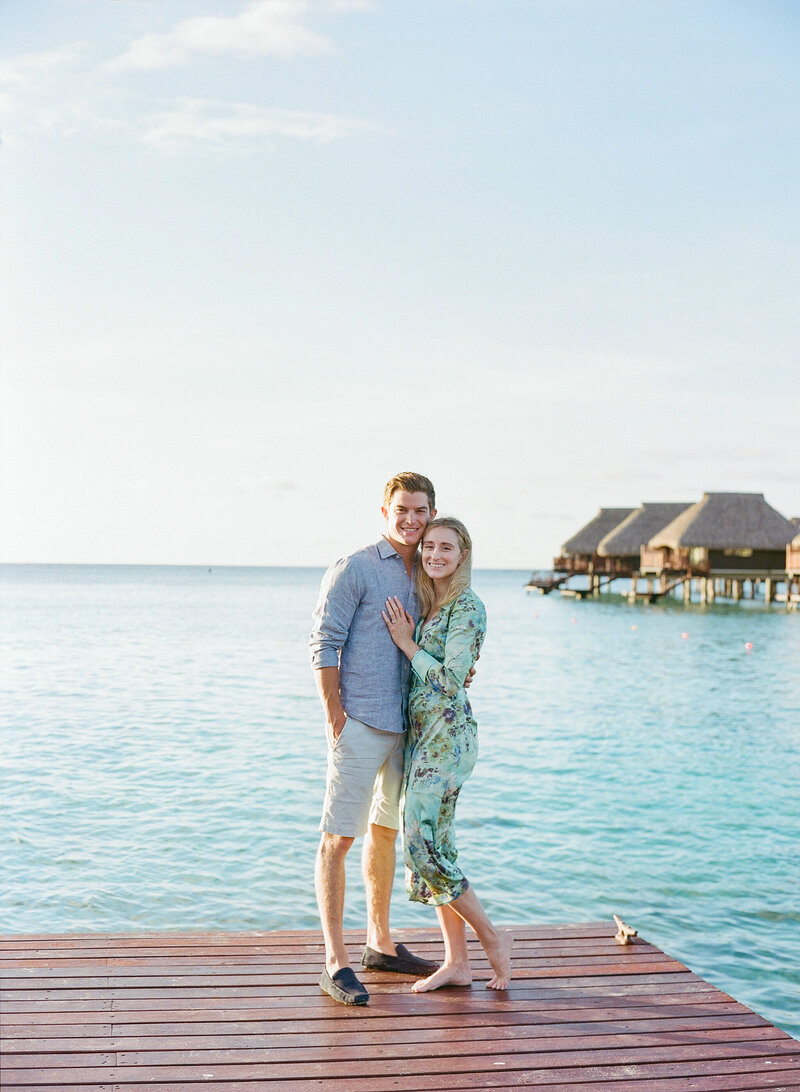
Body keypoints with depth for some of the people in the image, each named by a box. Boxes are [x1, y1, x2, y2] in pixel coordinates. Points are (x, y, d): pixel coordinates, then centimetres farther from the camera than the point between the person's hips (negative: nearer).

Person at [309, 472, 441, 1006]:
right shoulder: (354, 570, -8)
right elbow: (324, 645, -11)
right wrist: (335, 717, -13)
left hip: (408, 725, 8)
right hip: (361, 725, -8)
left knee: (385, 830, 17)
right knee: (339, 837, -6)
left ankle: (381, 943, 29)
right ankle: (336, 961, -2)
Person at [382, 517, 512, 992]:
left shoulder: (467, 606, -11)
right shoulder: (427, 604, 15)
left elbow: (451, 680, -16)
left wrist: (407, 643, -9)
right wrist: (407, 637, 5)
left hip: (446, 734, -9)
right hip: (423, 733, 9)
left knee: (423, 844, -11)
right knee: (435, 843, 8)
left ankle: (492, 936, 4)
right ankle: (457, 962, 14)